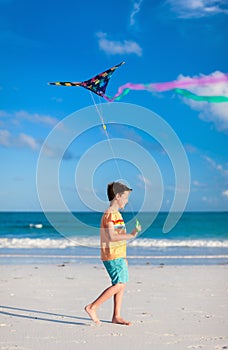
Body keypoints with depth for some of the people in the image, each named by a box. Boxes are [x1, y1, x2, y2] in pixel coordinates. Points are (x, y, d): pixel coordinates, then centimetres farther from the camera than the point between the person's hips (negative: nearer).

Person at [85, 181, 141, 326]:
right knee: (119, 284, -13)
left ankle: (117, 316, 14)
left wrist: (123, 258, 22)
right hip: (112, 256, -10)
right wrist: (131, 235, -24)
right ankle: (92, 307, -8)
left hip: (118, 256, 10)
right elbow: (111, 237, -24)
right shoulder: (110, 214, -14)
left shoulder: (116, 214, 18)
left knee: (122, 284, 9)